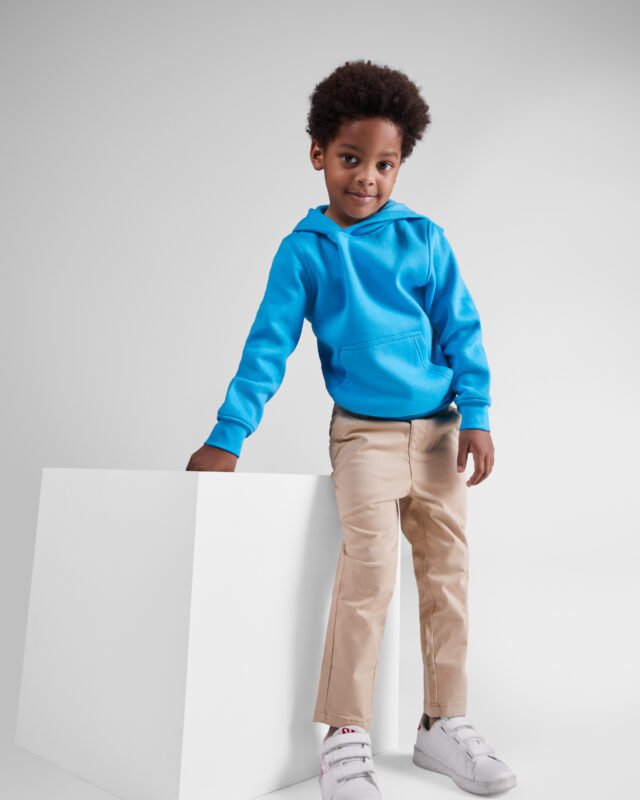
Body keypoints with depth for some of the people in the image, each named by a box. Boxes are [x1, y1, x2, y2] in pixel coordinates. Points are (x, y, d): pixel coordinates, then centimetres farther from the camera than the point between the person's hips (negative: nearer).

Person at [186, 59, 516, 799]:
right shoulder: (303, 249, -1)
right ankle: (345, 737, -1)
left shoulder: (424, 238, 2)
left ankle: (443, 724, 22)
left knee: (447, 572, 7)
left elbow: (461, 330, 3)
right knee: (369, 569, -17)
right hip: (364, 433, -3)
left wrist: (475, 417, -5)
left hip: (439, 430, 3)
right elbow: (269, 346, -3)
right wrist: (227, 437, -7)